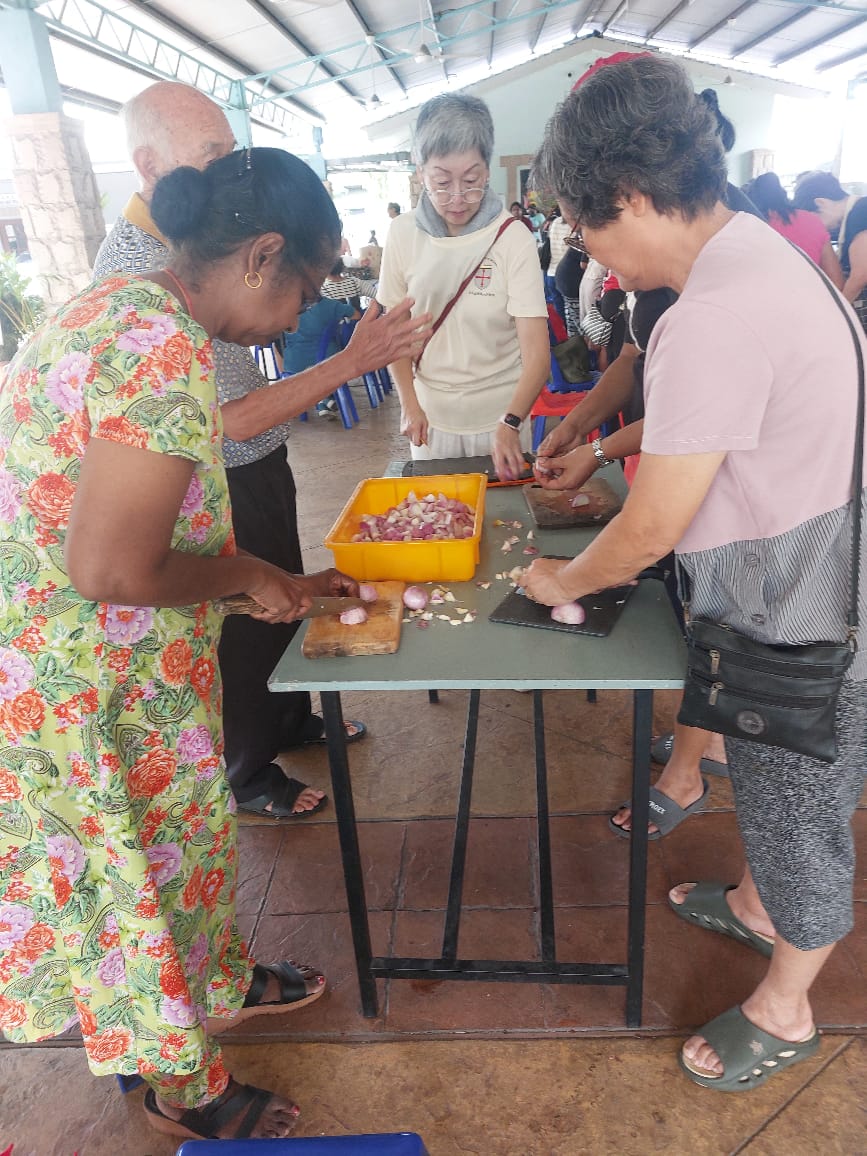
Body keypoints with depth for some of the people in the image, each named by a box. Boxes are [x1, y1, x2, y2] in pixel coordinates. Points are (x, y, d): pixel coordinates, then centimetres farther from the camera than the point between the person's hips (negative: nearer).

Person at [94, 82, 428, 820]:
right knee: (245, 632, 9)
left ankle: (292, 720, 47)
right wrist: (352, 363, -29)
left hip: (262, 467, 9)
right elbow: (235, 420, -29)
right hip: (223, 491, -9)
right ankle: (251, 776, 34)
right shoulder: (133, 277, -27)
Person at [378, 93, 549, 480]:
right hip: (430, 414, 3)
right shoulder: (403, 234, -3)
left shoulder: (512, 238, -13)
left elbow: (537, 352, -19)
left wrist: (510, 423, -33)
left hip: (500, 414, -2)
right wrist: (409, 404, -2)